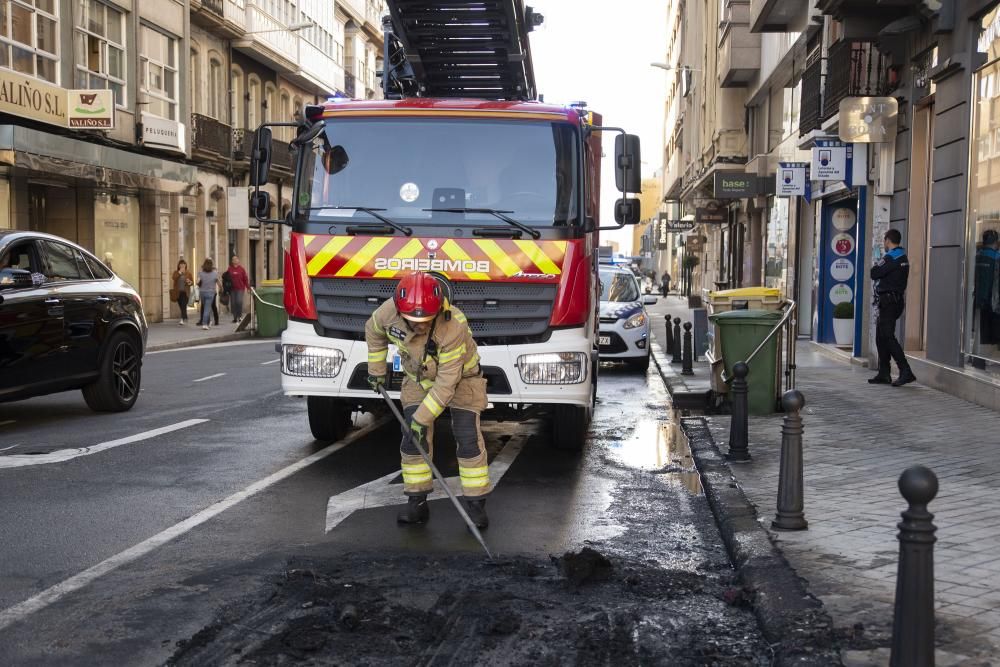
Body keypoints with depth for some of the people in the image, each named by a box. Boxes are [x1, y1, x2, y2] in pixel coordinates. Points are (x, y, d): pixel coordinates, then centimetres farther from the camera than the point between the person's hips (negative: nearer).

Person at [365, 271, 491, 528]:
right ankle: (417, 503, 7)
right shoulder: (389, 312, -26)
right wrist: (376, 368, 5)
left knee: (468, 439, -9)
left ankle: (476, 504, 0)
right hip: (418, 379, 4)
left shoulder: (454, 327, -39)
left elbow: (447, 381, -33)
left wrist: (424, 417, -30)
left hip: (459, 378, -4)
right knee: (413, 439, -3)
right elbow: (374, 331, 1)